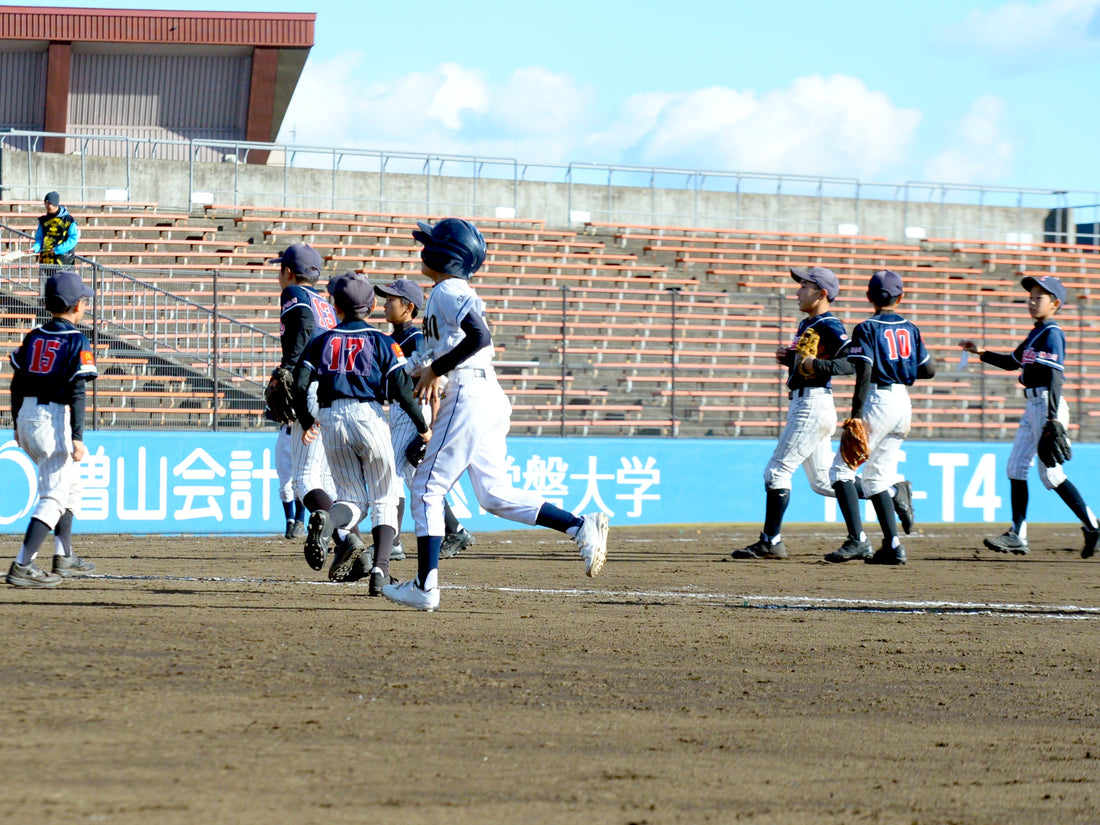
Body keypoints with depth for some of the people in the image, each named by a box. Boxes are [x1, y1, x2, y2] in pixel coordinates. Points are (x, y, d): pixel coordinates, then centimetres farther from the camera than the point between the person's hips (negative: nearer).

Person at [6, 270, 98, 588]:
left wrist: (18, 425, 21)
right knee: (54, 496, -6)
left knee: (70, 486, 25)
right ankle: (22, 567, -17)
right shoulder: (76, 341, -11)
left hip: (27, 416, 8)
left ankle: (64, 558, 30)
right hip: (55, 420, -8)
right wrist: (77, 438, -18)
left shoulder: (34, 337, 8)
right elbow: (76, 393, -17)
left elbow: (16, 384, 11)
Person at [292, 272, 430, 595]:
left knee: (351, 496, 11)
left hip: (331, 419, 2)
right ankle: (380, 567, -13)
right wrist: (423, 426, 8)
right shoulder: (381, 341, 6)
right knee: (384, 498, 7)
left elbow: (300, 384, 5)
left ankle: (329, 520, -25)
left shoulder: (322, 341, 12)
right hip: (369, 415, -2)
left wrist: (307, 423, 21)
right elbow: (402, 389, -3)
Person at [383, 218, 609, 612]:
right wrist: (432, 370, 10)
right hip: (489, 400, 10)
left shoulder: (448, 291, -10)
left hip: (468, 400, -10)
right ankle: (580, 526, 0)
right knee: (495, 495, 9)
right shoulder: (457, 292, 20)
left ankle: (425, 587, -4)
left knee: (427, 488, -3)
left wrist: (436, 369, -17)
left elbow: (479, 336, -25)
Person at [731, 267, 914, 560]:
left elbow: (854, 362, -22)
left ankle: (770, 542, -5)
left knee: (777, 471, -9)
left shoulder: (829, 326, -13)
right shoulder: (806, 324, 17)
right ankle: (893, 494, 18)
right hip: (802, 404, 11)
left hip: (813, 405, -11)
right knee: (823, 482, 13)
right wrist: (789, 358, 8)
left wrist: (815, 364, -29)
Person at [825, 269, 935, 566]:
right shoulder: (910, 329, 10)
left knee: (842, 469, -3)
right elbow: (928, 371, 14)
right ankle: (892, 545, 6)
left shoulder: (867, 329, -7)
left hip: (878, 402, -7)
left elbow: (864, 374, -15)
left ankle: (858, 540, -15)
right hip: (904, 404, 7)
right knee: (876, 477, 14)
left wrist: (856, 415, -18)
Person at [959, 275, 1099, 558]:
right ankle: (1017, 535, 8)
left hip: (1048, 405, -10)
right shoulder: (1036, 334, 16)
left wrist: (1053, 418, -27)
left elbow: (1055, 376, -20)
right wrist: (981, 353, 20)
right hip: (1033, 406, 10)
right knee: (1016, 466, 7)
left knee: (1050, 472, -8)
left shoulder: (1052, 334, -13)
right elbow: (1012, 362, 29)